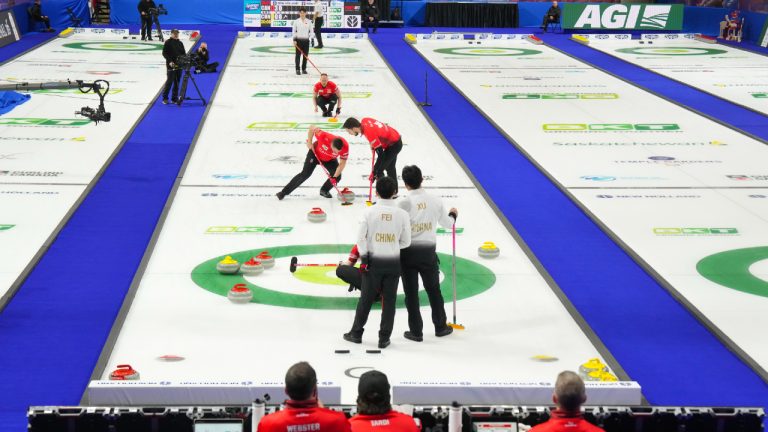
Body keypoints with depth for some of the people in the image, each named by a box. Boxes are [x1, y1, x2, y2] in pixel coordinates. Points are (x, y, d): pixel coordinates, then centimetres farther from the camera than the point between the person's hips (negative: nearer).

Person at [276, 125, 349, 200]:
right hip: (315, 154, -3)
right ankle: (284, 192, -3)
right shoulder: (324, 137, -43)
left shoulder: (345, 146, -36)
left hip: (330, 160, 3)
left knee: (337, 177, -12)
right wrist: (309, 142, -19)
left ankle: (324, 191, 18)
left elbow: (342, 163, -25)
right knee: (305, 174, -11)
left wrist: (335, 177, -31)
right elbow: (312, 127, -25)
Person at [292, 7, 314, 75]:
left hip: (306, 40, 2)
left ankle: (304, 69, 16)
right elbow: (294, 31, 2)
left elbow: (311, 31, 7)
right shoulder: (296, 21, -1)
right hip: (298, 40, -2)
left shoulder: (308, 22, 3)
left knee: (305, 55, 5)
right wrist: (294, 40, -6)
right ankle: (297, 69, 0)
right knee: (298, 55, -3)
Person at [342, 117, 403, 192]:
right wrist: (373, 144, 5)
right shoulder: (364, 121, -10)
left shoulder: (370, 133, -34)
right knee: (390, 168, 25)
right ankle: (394, 192, 40)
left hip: (394, 145, -10)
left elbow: (380, 153, -33)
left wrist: (374, 172, -31)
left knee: (378, 170, -12)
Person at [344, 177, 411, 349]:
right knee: (389, 300, 8)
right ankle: (384, 338, 11)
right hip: (393, 262, 0)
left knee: (366, 298, 11)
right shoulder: (402, 214, -5)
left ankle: (356, 333, 21)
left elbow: (361, 237, -8)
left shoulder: (370, 211, -8)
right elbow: (406, 242, 2)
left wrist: (364, 258, -1)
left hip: (373, 261, 0)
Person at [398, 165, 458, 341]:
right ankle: (440, 327, 28)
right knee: (433, 289, 18)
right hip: (428, 251, 3)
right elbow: (447, 223, 11)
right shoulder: (435, 200, -3)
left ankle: (416, 331, 11)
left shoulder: (404, 203, -15)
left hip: (408, 252, -3)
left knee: (411, 293, 6)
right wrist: (453, 215, 33)